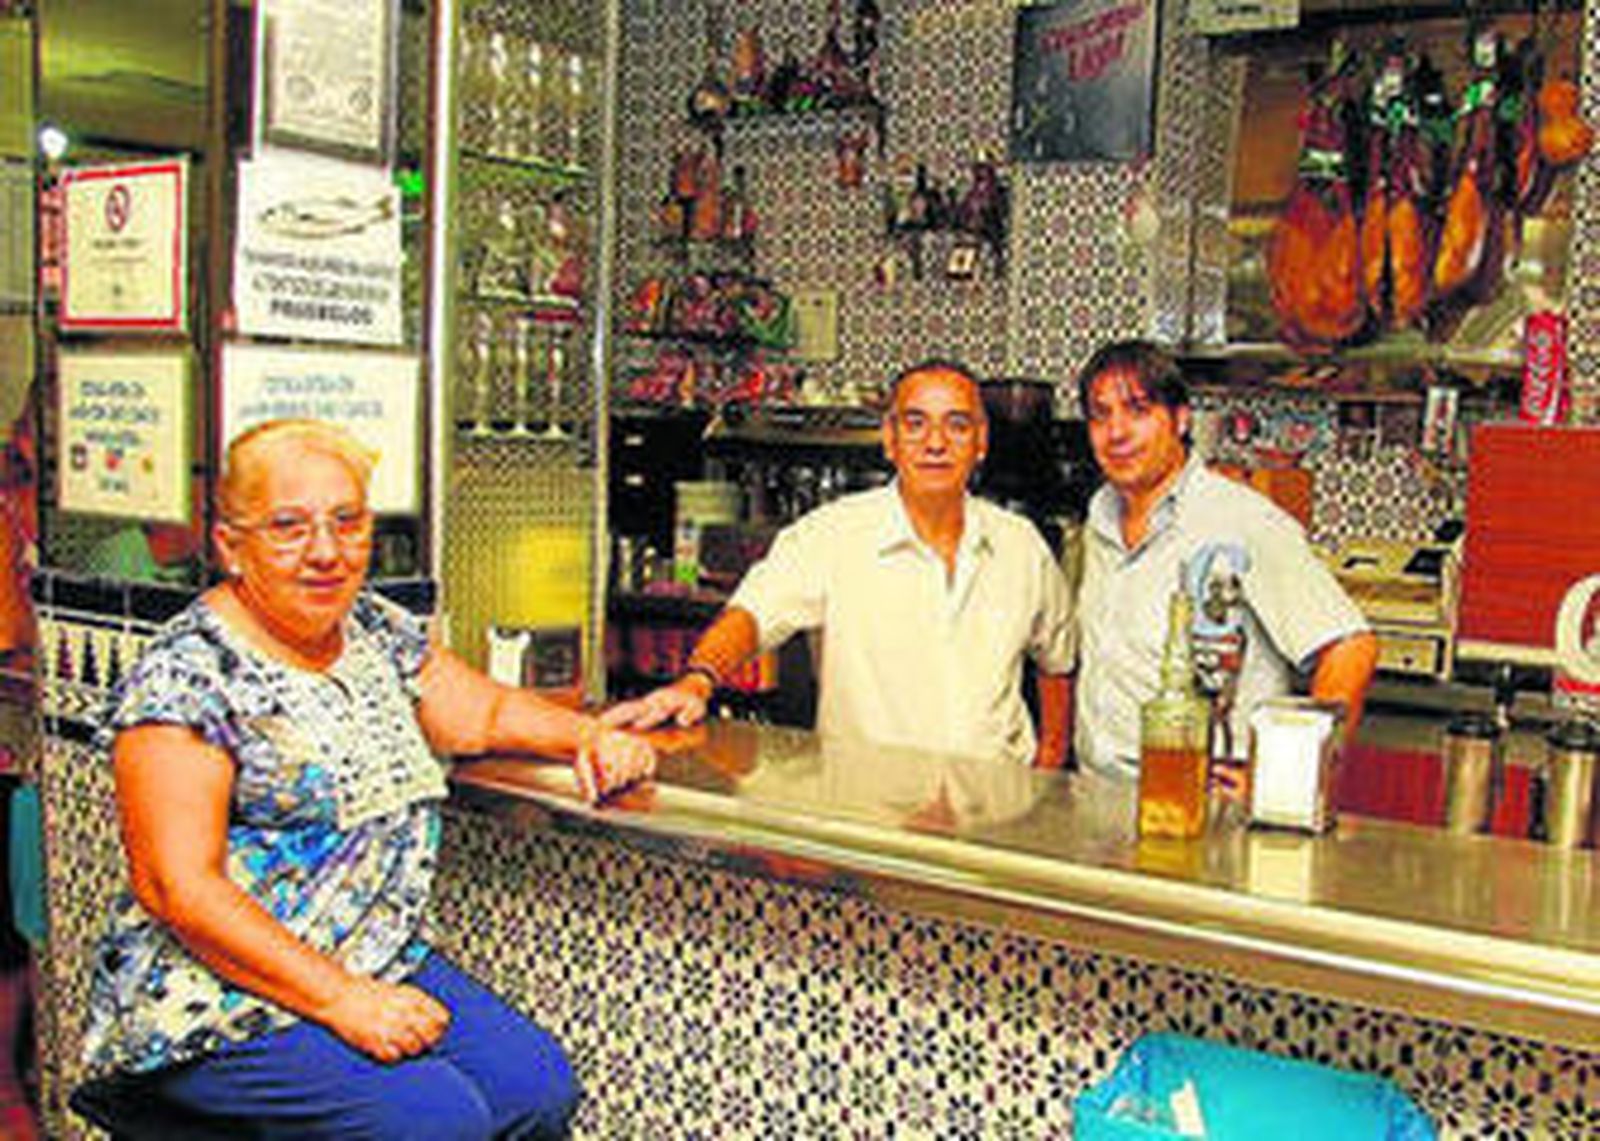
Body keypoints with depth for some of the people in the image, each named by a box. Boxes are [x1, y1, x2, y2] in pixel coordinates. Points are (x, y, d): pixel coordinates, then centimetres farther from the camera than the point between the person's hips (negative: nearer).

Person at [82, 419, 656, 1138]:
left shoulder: (375, 629, 9)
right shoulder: (184, 676, -13)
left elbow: (486, 713, 22)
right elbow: (176, 889, -18)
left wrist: (587, 736, 1)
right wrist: (339, 1000, -21)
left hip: (382, 969, 7)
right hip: (222, 1010, -7)